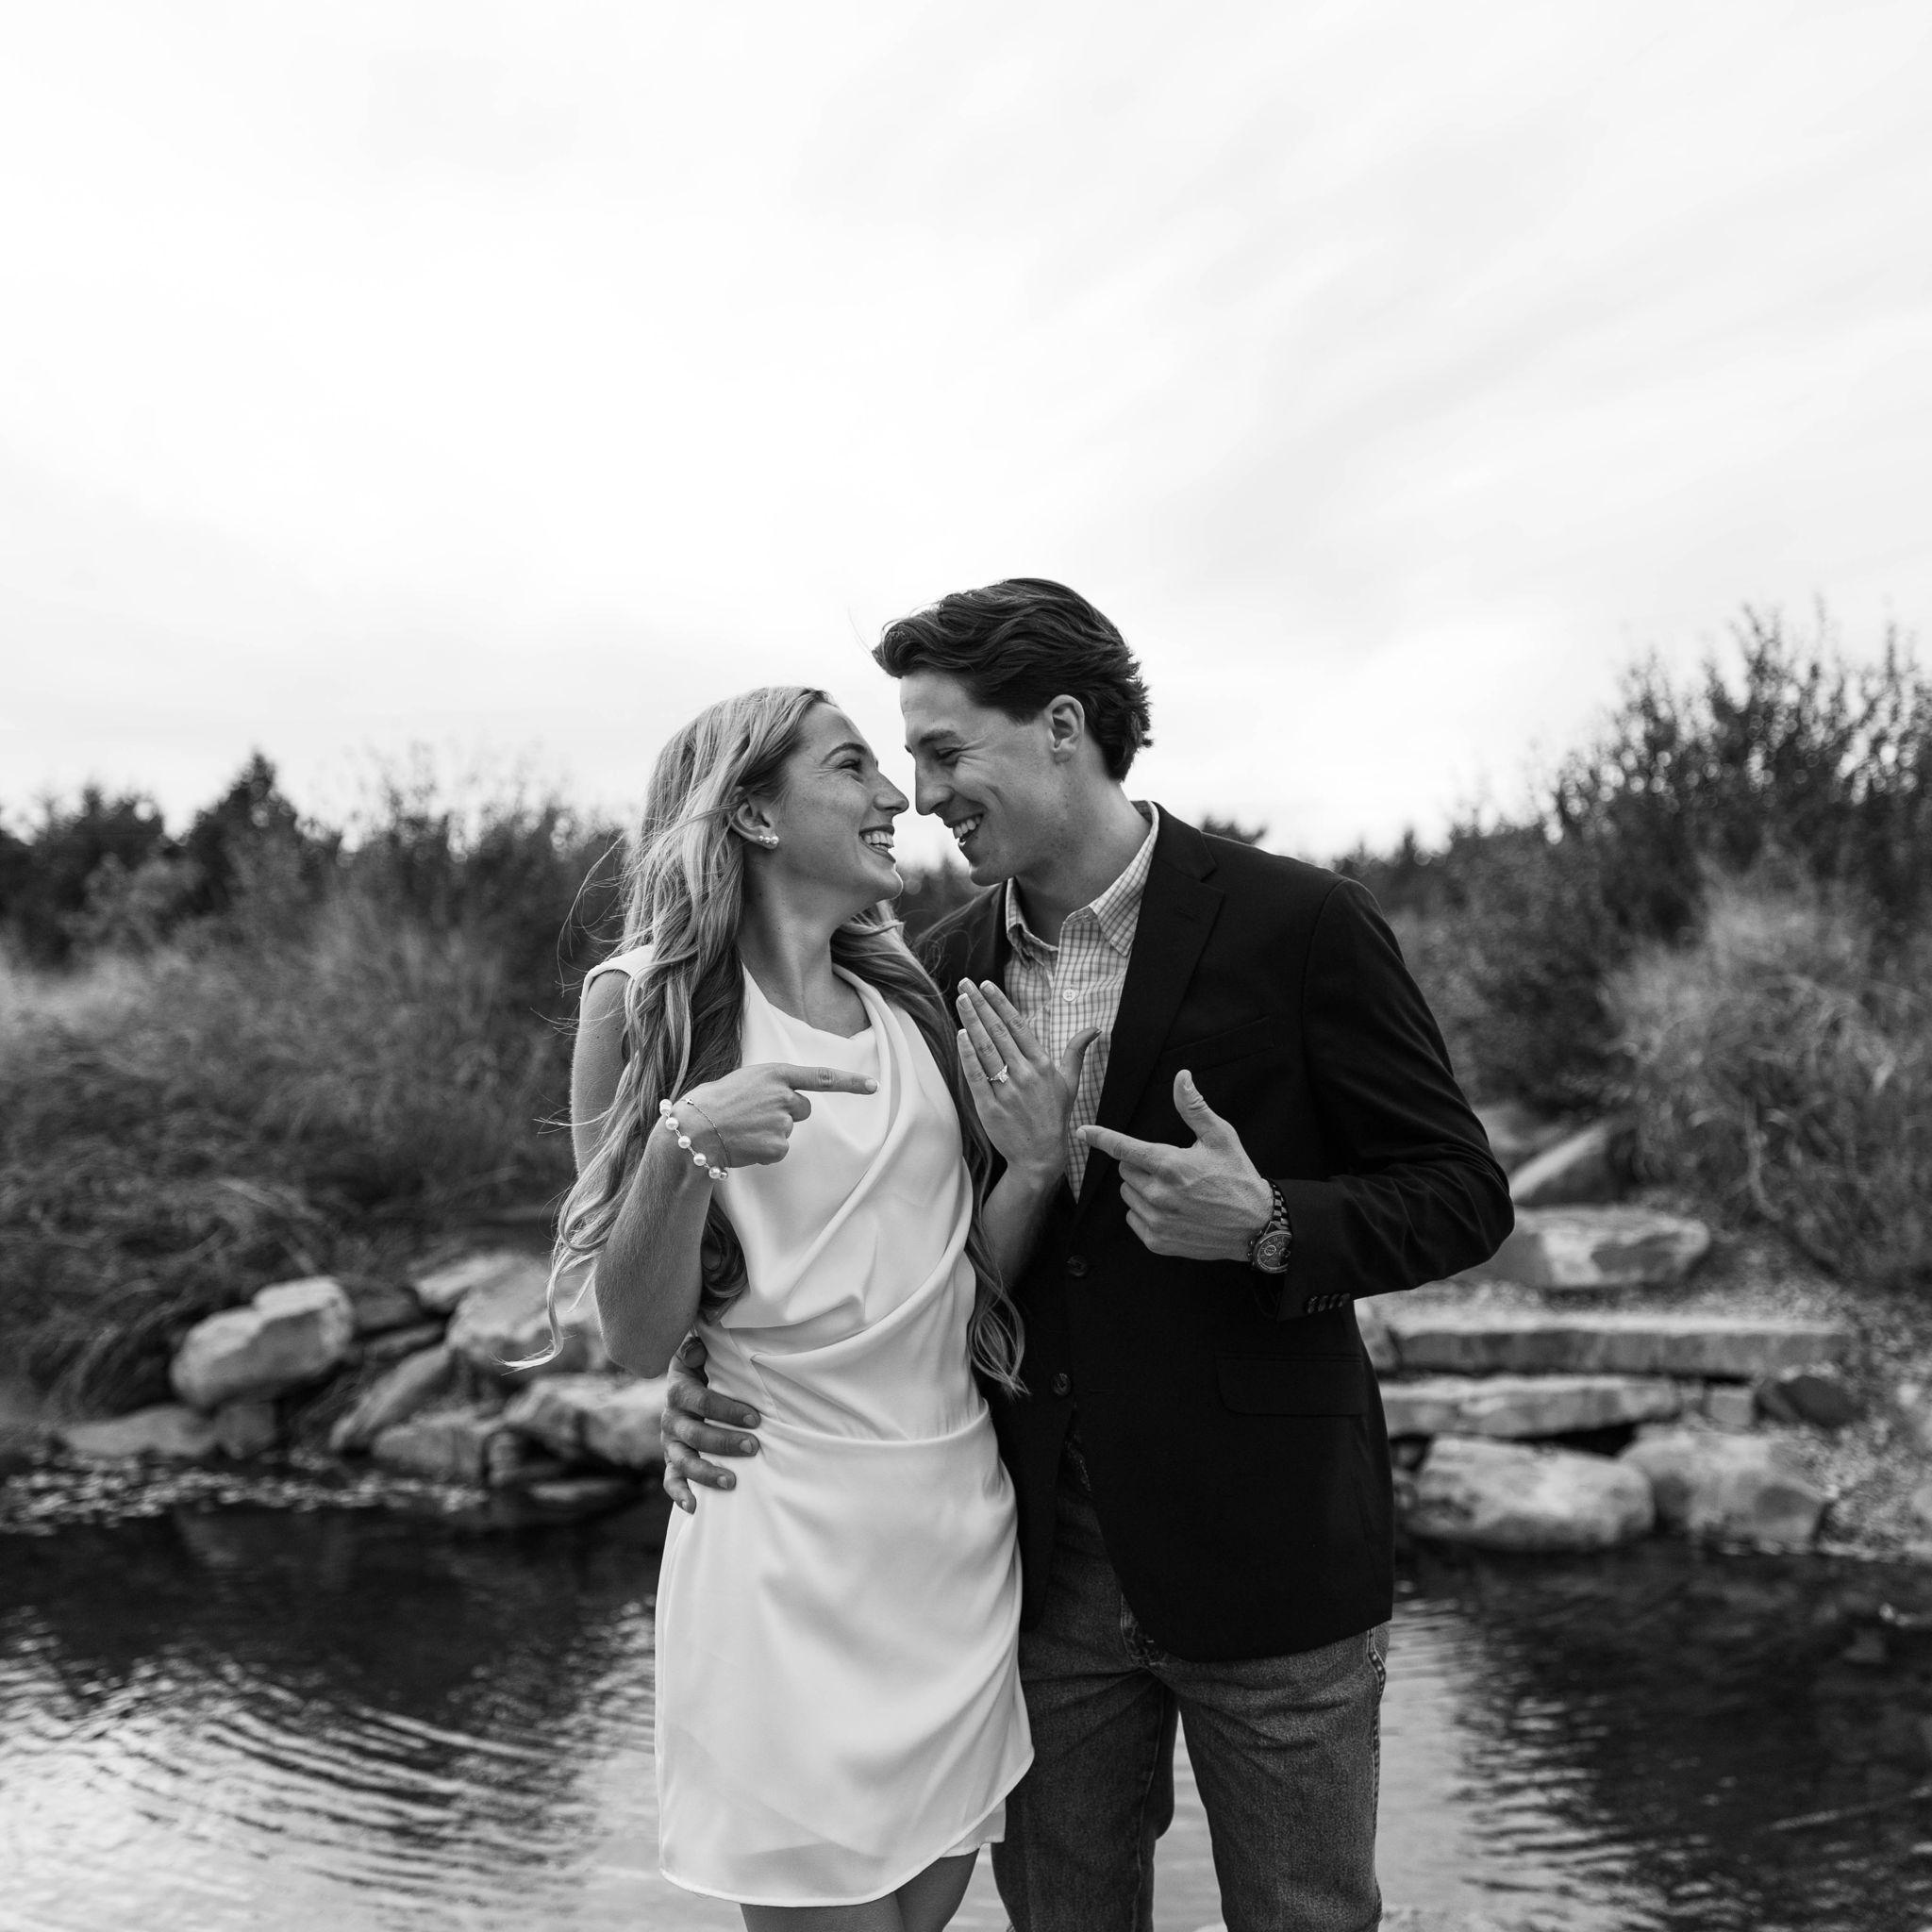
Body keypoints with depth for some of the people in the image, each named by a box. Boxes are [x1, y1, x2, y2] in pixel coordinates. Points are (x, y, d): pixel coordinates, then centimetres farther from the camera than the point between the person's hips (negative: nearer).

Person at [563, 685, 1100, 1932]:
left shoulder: (911, 1002, 6)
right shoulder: (649, 1004, -7)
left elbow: (969, 1281, 11)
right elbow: (638, 1341, -8)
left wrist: (1030, 1168, -8)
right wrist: (684, 1147, -25)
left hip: (963, 1513, 5)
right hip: (791, 1535, -5)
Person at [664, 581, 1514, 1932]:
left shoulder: (1298, 926, -11)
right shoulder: (946, 967, 2)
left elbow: (1464, 1194, -6)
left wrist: (1270, 1225, -25)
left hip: (1260, 1550, -3)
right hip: (1042, 1559, 4)